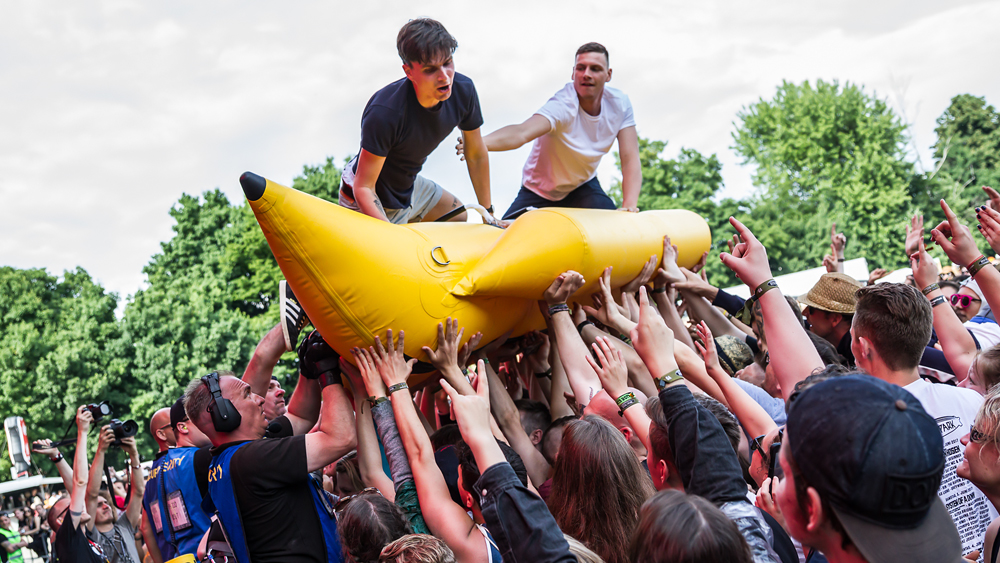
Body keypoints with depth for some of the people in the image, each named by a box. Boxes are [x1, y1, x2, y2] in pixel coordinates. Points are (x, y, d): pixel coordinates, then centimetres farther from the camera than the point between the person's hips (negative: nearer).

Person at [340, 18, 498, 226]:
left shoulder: (463, 90, -19)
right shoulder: (384, 113, -38)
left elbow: (477, 155, -3)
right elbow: (363, 187, -33)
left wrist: (488, 214, 3)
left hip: (410, 186, 7)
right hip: (376, 203, -7)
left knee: (461, 219, 23)